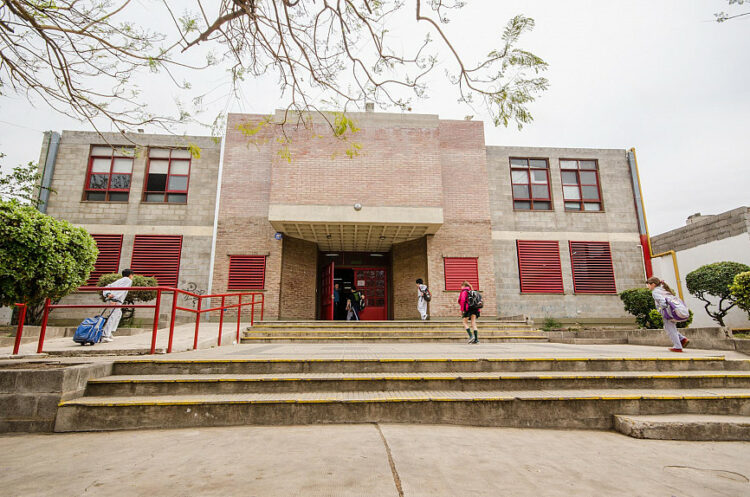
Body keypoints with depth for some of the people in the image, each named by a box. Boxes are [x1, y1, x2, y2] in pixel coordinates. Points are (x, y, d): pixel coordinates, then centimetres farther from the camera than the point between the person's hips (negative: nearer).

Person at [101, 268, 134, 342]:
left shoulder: (119, 280, 31)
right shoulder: (129, 280, 8)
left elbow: (107, 287, 18)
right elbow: (121, 290, -9)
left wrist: (108, 294, 2)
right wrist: (115, 298, -19)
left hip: (111, 298, 8)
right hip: (117, 300, -8)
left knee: (119, 313, 25)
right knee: (113, 316, -10)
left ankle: (110, 332, 19)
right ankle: (105, 336, -17)